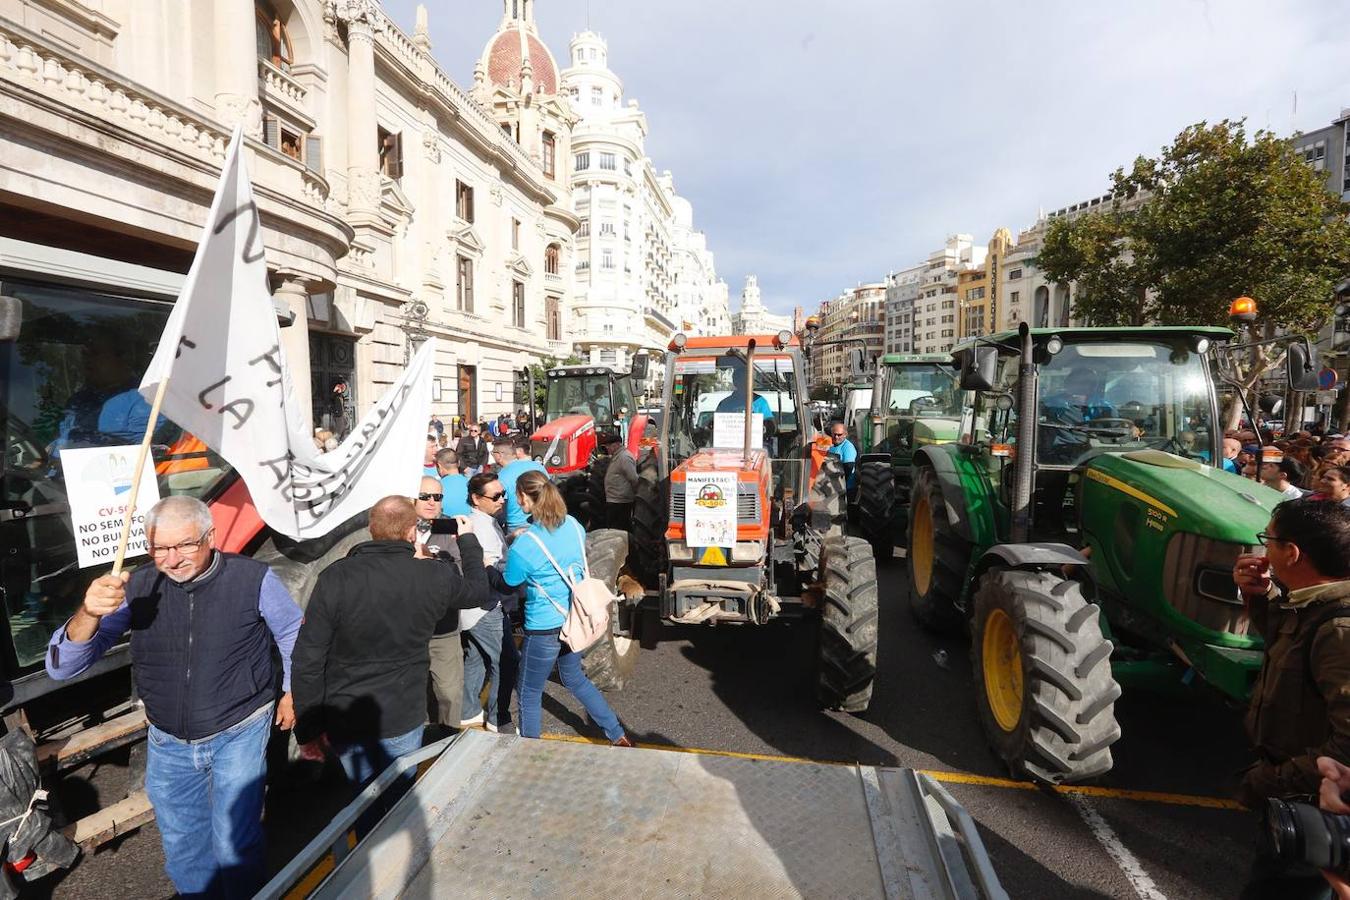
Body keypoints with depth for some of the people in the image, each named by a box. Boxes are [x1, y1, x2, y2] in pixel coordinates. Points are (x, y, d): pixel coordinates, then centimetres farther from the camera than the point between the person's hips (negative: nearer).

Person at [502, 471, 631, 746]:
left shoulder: (524, 545, -23)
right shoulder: (574, 525, -5)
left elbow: (509, 582, -5)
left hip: (544, 628, -7)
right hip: (575, 620, 7)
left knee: (529, 694, 15)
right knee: (575, 678, 28)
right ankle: (617, 735, 36)